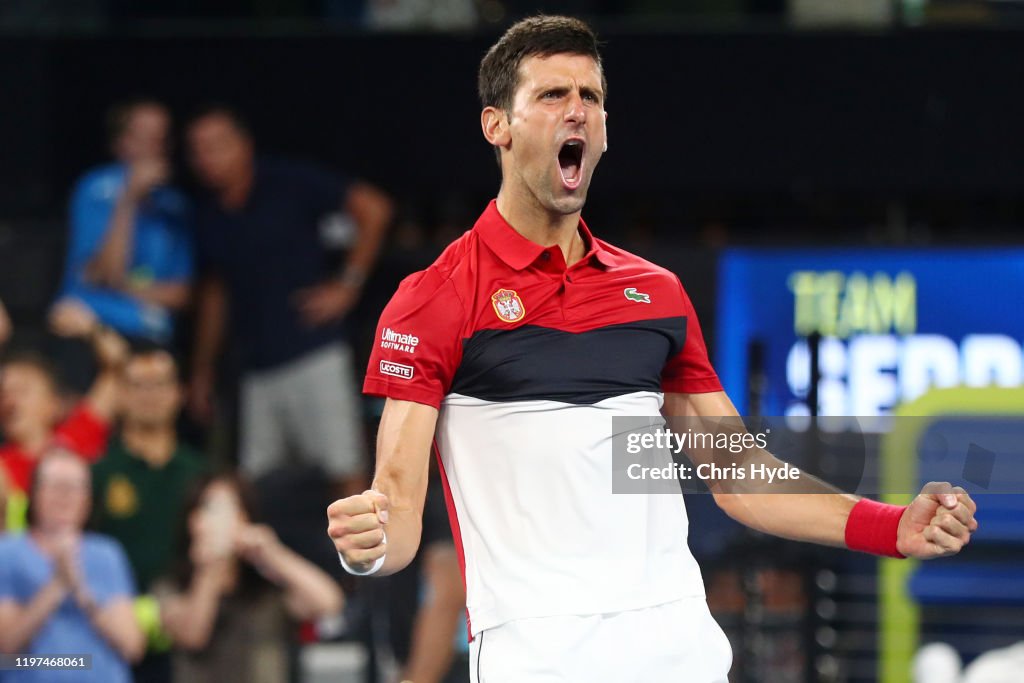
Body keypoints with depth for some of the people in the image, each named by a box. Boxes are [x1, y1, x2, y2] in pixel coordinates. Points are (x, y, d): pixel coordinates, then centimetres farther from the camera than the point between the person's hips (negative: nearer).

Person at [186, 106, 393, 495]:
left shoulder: (287, 185, -5)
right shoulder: (208, 218, 12)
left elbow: (373, 208, -6)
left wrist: (347, 284, -8)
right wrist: (202, 372, 20)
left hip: (313, 350, -6)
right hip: (255, 367, 6)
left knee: (346, 468, -9)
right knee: (246, 476, 1)